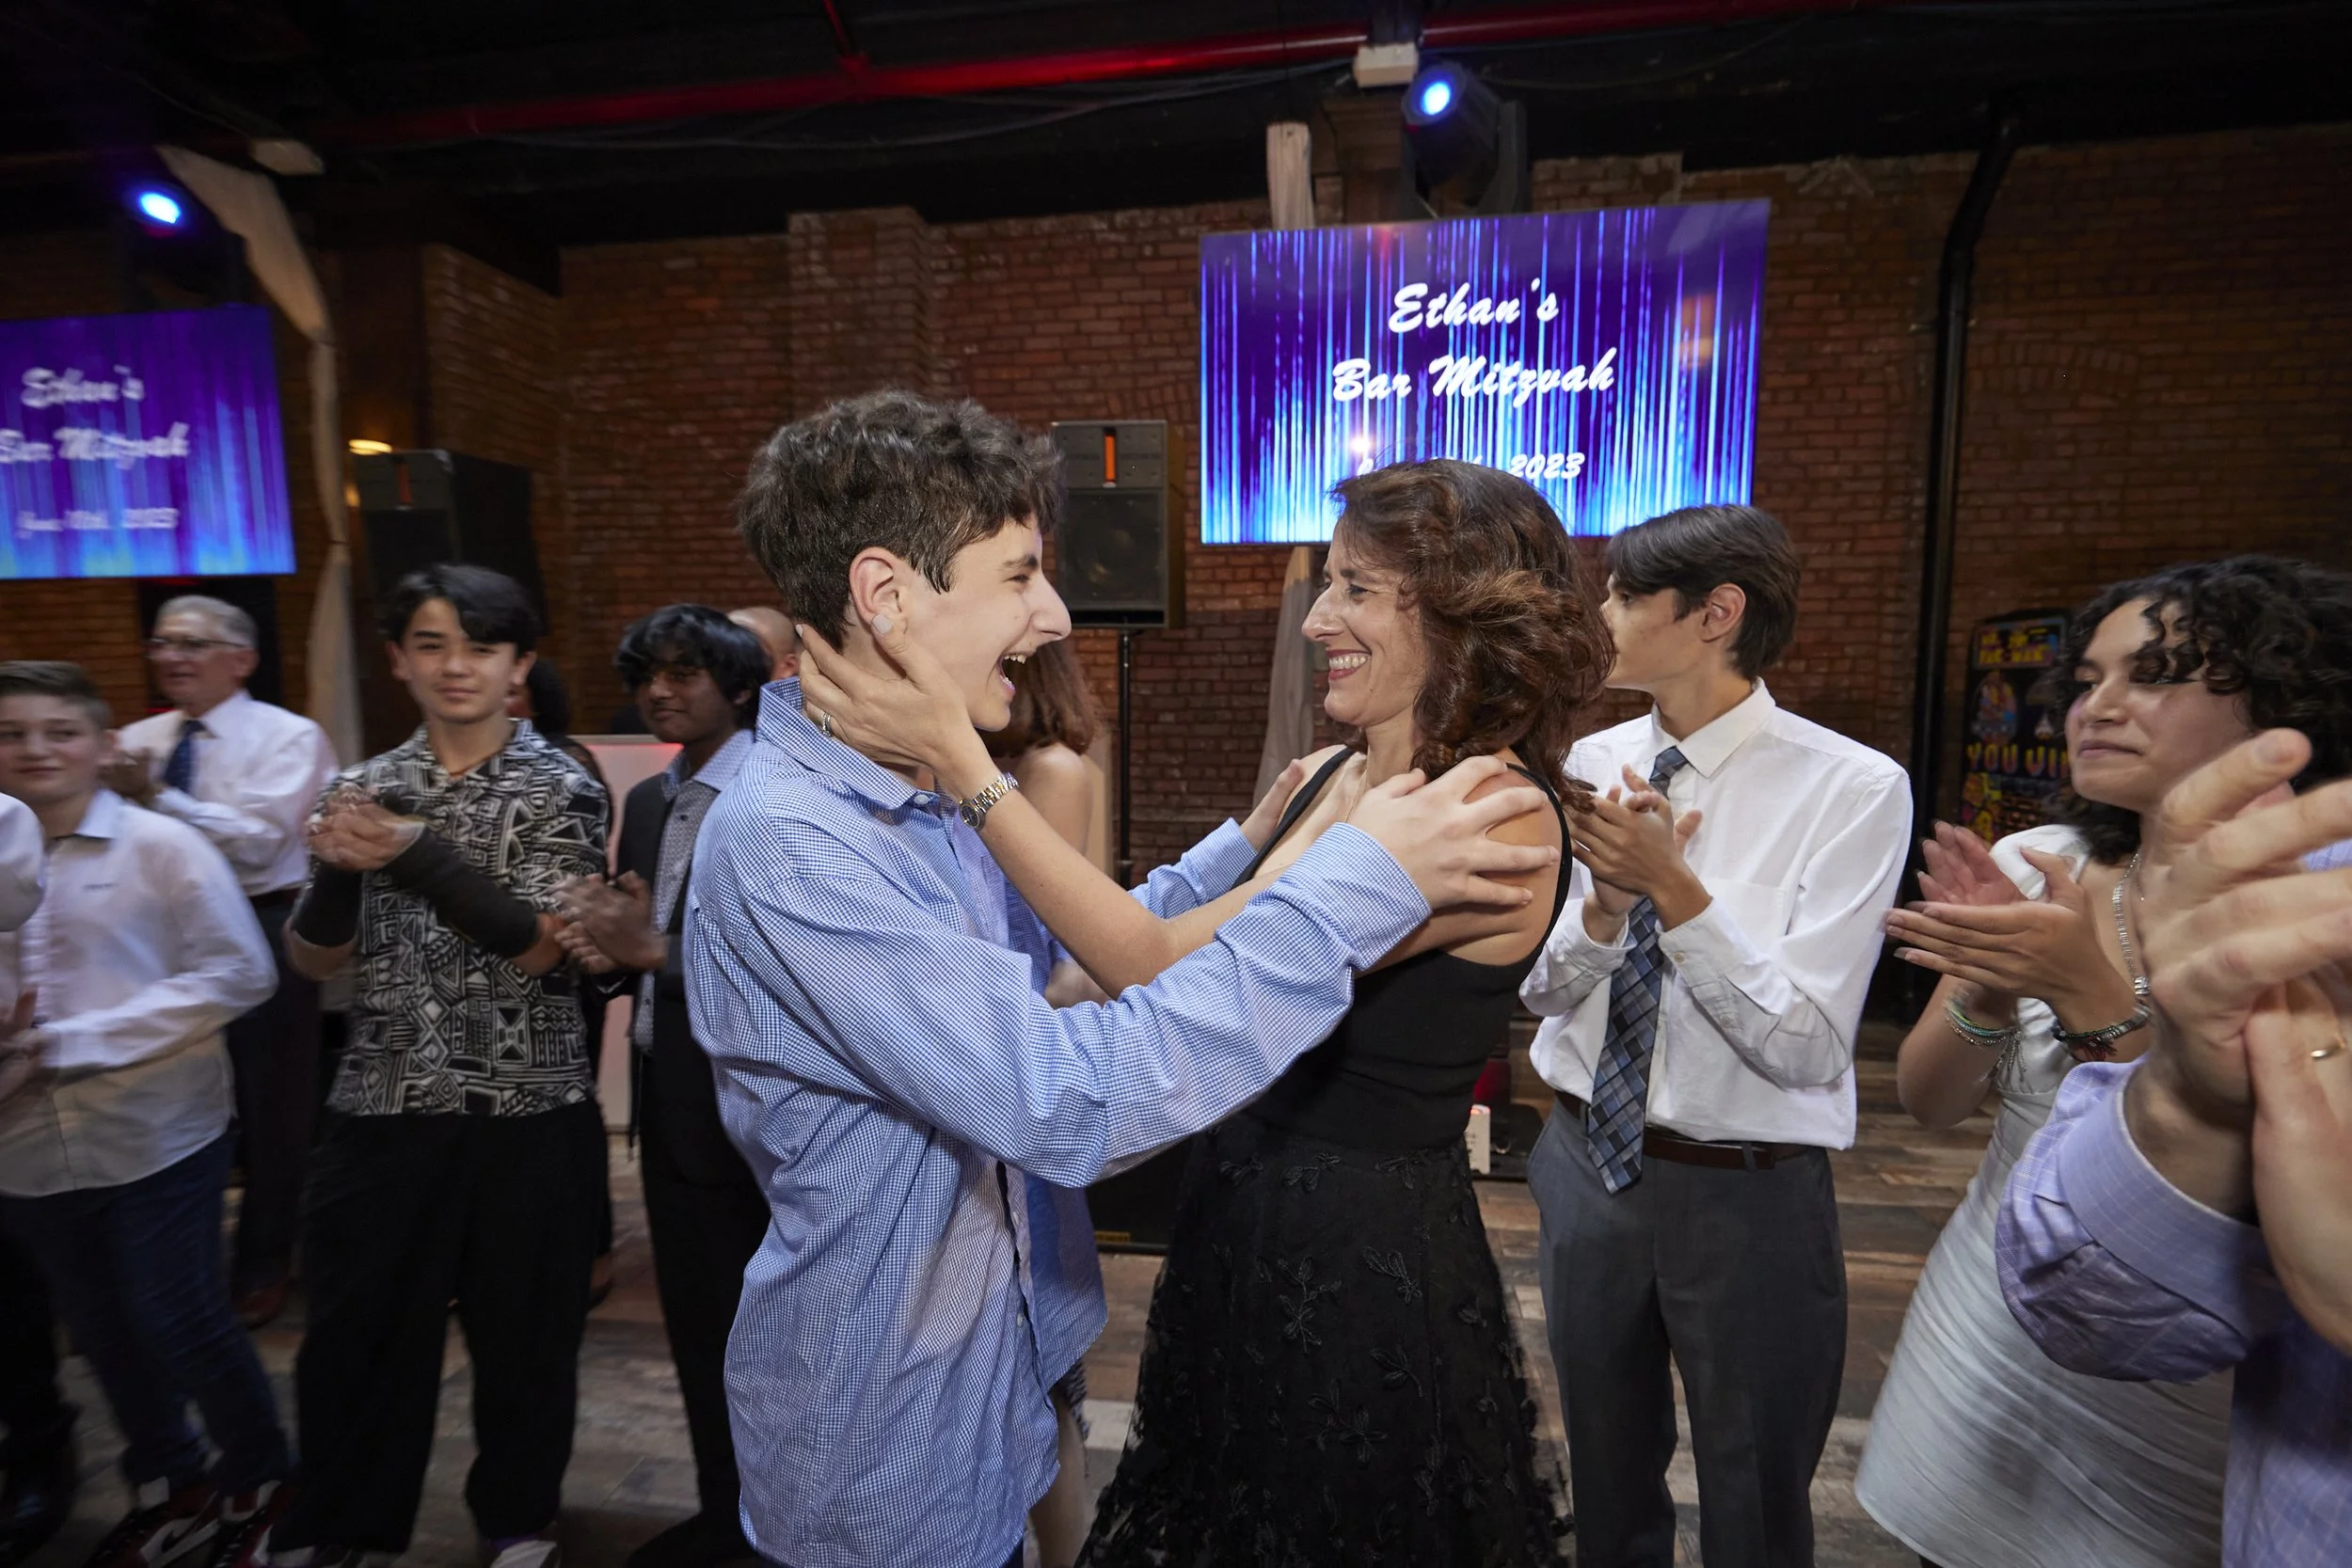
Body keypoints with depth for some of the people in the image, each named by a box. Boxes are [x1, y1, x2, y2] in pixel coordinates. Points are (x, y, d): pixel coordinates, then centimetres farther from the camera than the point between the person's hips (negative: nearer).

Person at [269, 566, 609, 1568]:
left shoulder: (560, 787, -6)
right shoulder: (365, 789, 5)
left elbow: (539, 946, -14)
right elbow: (316, 960, 4)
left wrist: (417, 855, -25)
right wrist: (336, 870, -16)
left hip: (529, 1110, -3)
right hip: (384, 1106, 3)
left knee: (522, 1328, 12)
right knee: (357, 1326, 15)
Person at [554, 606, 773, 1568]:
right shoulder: (649, 801, 10)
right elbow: (633, 935, 13)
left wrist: (652, 950, -22)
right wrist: (599, 944, -9)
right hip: (667, 1100, 8)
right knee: (697, 1324, 22)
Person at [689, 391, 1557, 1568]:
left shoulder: (932, 796, 0)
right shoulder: (781, 840, -30)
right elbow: (1070, 1100, -36)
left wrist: (1252, 842, -1)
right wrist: (1355, 885, -32)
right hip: (881, 1457, -7)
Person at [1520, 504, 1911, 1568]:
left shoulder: (1853, 789, -16)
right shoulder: (1595, 765, -3)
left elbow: (1805, 1046, -20)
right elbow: (1544, 989, -4)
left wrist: (1676, 889, -30)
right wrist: (1608, 902, -23)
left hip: (1749, 1195, -3)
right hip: (1589, 1162, 4)